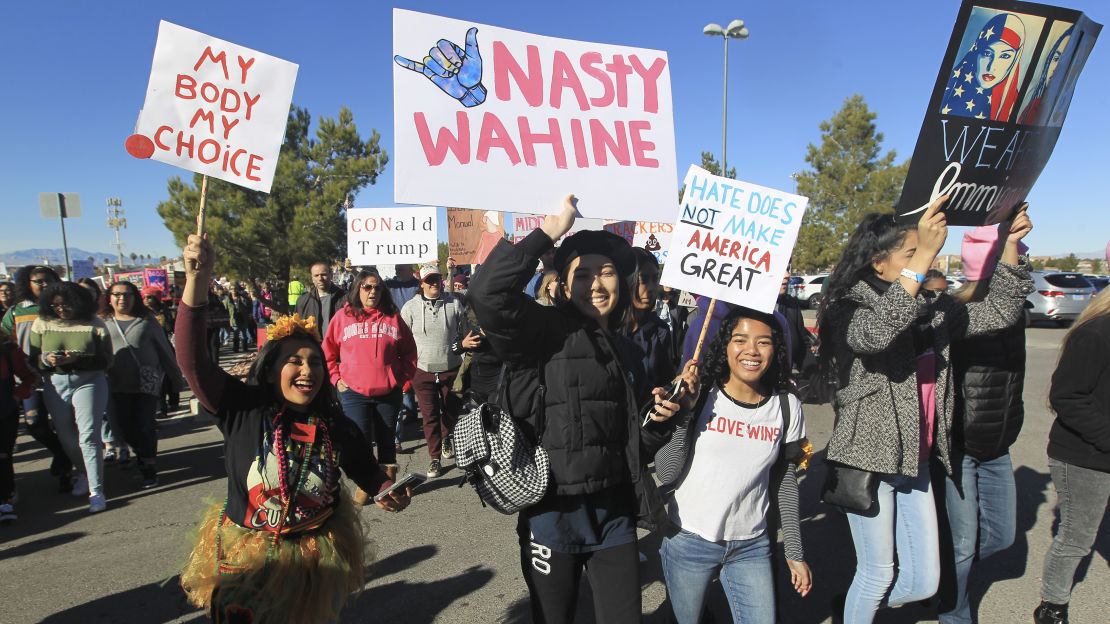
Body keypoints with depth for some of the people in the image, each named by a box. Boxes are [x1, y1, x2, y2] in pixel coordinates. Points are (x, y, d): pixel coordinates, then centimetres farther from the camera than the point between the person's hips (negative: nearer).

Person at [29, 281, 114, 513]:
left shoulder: (94, 324, -6)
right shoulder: (42, 324, 3)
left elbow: (106, 360, -7)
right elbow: (33, 358, 3)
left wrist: (78, 359, -23)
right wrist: (47, 359, -18)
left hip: (89, 382, -4)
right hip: (55, 384, 4)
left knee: (88, 436, -10)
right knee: (66, 437, 14)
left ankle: (96, 491, -6)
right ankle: (85, 473, 41)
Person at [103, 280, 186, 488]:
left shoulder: (146, 321, 5)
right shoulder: (103, 323, 8)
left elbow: (165, 351, 8)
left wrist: (177, 380, 8)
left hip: (147, 383, -2)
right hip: (117, 385, 2)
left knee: (144, 426, -6)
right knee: (124, 428, 3)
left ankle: (148, 467, 12)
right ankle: (145, 457, 29)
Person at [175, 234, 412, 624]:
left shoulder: (337, 427, -10)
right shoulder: (244, 410, -16)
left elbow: (367, 472, 6)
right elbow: (191, 359, -27)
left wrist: (389, 493, -15)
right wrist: (198, 278, -38)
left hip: (315, 561, 2)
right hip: (245, 558, -2)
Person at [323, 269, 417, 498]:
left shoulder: (392, 317, 4)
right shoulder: (343, 316, 1)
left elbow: (409, 352, 11)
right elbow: (327, 352, 7)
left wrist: (402, 377, 3)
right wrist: (336, 379, 0)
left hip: (388, 393, 1)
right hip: (354, 393, -1)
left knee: (386, 441, 11)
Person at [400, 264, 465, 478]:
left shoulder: (454, 303, -3)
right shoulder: (411, 307, -5)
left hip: (451, 369, 1)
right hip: (422, 371, -1)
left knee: (452, 410, 17)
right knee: (430, 416, 4)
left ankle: (446, 438, 46)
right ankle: (435, 457, 17)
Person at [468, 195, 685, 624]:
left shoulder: (627, 353, 10)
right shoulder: (546, 331, -9)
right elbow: (488, 292, -30)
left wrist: (658, 419, -3)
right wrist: (550, 229, -23)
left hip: (614, 514, 5)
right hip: (552, 513, -5)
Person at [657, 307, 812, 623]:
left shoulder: (787, 406, -3)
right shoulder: (698, 396, -12)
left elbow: (784, 482, 6)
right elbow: (666, 472, -14)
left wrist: (795, 553, 9)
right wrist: (682, 412, -25)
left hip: (752, 546, 2)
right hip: (688, 541, -2)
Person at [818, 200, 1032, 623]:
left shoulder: (931, 310, 7)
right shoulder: (849, 307, -15)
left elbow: (999, 312, 9)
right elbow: (876, 333, -37)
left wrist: (1010, 245, -3)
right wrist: (923, 257, -40)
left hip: (915, 461, 7)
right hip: (869, 460, -7)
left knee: (924, 583, 14)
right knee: (879, 575, 8)